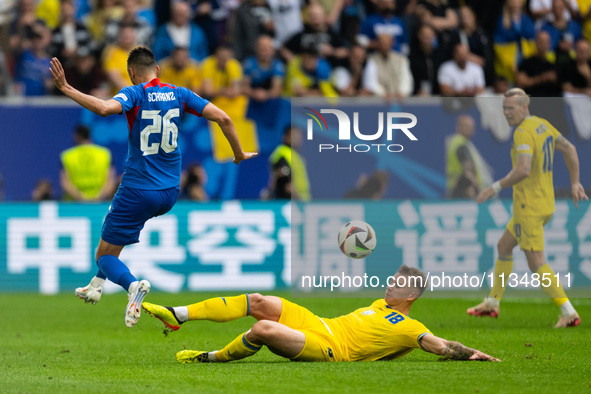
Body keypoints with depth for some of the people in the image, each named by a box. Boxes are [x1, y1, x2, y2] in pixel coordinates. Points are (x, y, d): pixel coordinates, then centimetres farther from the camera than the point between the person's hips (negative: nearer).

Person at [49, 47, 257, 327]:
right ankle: (97, 285, 37)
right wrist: (239, 155, 8)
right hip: (170, 192, 6)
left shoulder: (134, 94, -12)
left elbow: (105, 108, -33)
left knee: (105, 256, 4)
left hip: (138, 193, -6)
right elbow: (222, 118, -4)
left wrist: (66, 89, -27)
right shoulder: (179, 95, 2)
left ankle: (133, 285, -29)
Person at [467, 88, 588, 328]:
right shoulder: (543, 125, 9)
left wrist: (495, 188, -24)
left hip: (529, 207, -10)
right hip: (545, 203, 10)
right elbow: (569, 150, 18)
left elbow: (524, 170, -34)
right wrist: (575, 184, 23)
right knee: (504, 247, 23)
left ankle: (569, 314, -9)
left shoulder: (523, 133, -21)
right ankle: (492, 304, 33)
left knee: (536, 264, -6)